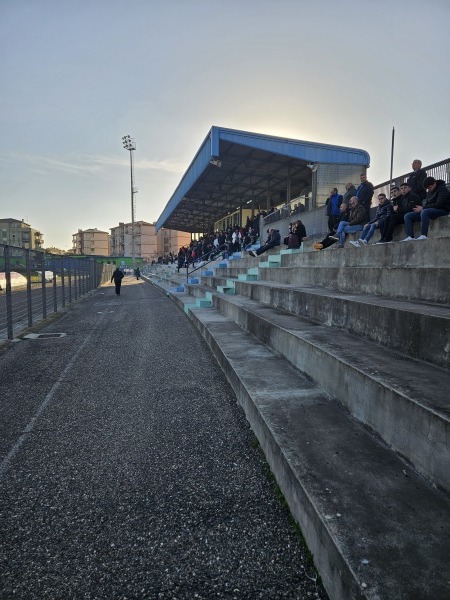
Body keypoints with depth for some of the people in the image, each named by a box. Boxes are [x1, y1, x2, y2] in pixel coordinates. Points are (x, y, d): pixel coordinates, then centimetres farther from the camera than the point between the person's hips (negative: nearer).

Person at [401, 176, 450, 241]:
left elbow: (439, 204, -19)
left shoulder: (443, 189, -8)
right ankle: (410, 236, -24)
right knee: (407, 216, -6)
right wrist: (421, 208, -10)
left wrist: (423, 208, -21)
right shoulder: (430, 192, 16)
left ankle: (423, 235, -44)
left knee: (424, 212, -41)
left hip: (442, 210, -8)